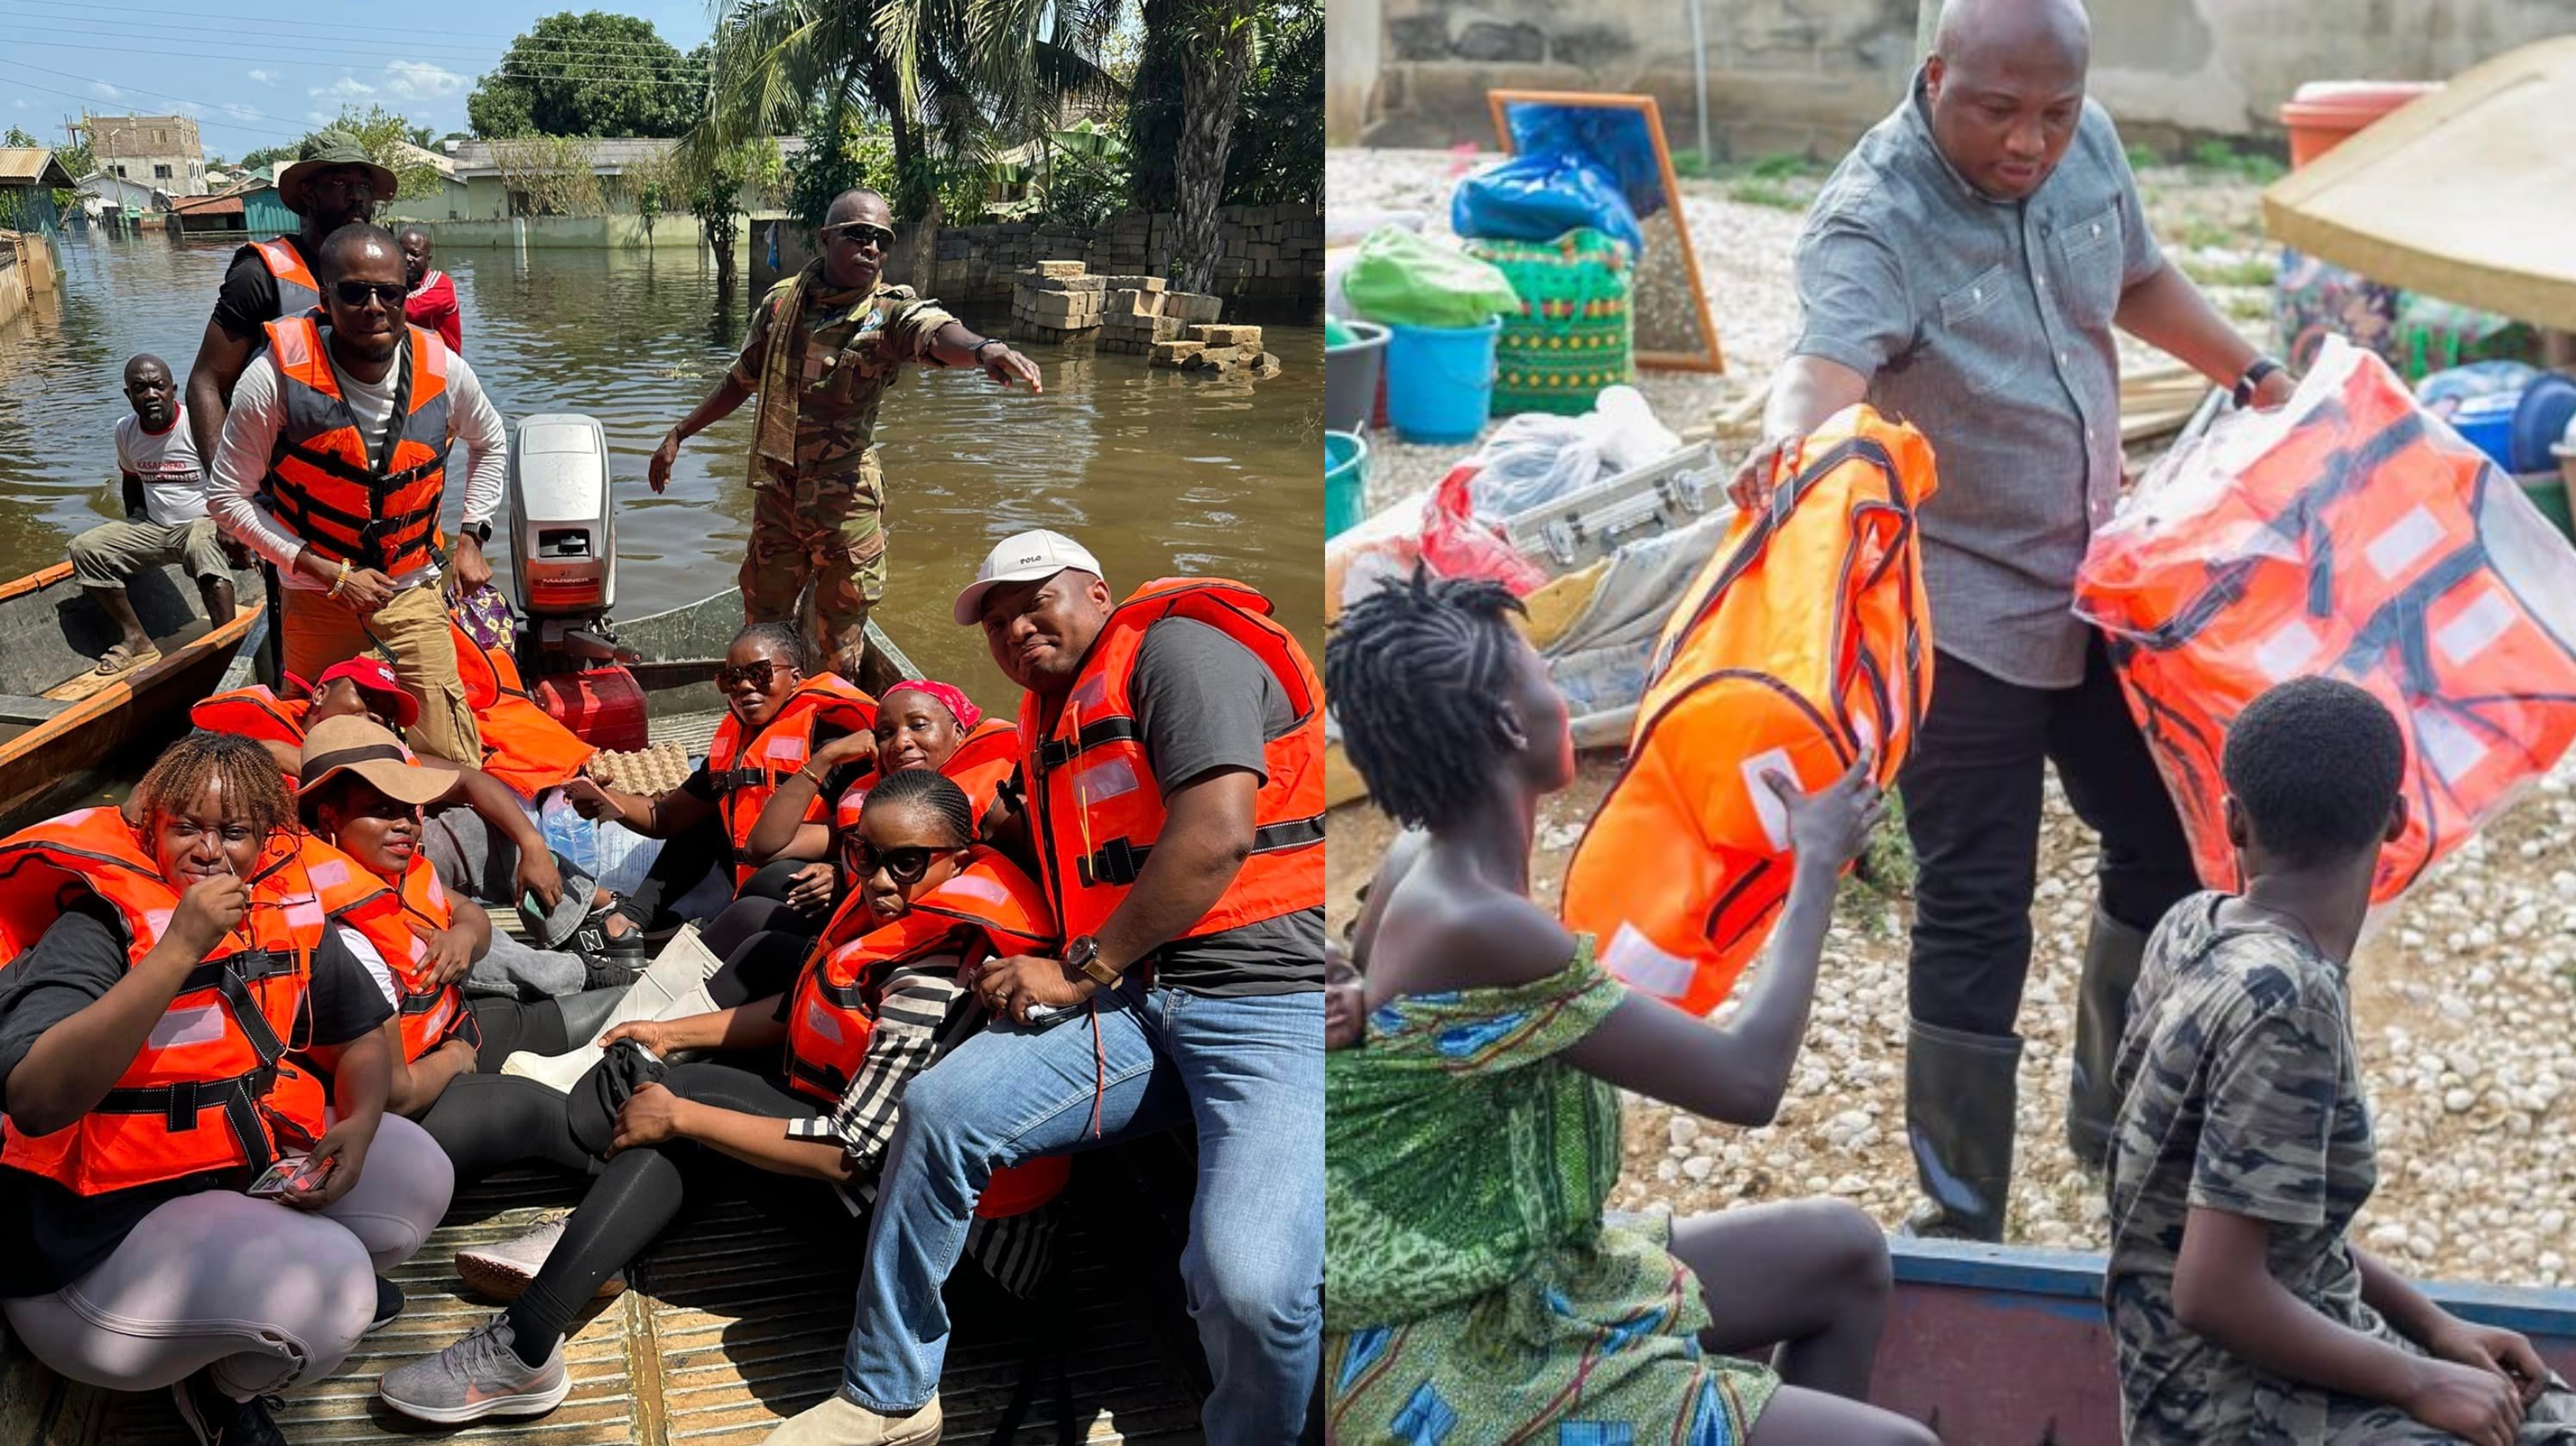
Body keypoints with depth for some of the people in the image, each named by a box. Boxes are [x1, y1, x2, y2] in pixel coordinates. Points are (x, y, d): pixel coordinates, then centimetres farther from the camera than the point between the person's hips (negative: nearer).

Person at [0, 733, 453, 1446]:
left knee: (416, 1172, -3)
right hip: (101, 1231, -7)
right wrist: (179, 950, -35)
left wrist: (359, 1123, -8)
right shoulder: (96, 926, -18)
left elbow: (362, 1032, 15)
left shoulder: (285, 911, 0)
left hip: (251, 1171, 7)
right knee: (325, 1286, -25)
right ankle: (223, 1387, 6)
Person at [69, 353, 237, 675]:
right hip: (154, 528, 7)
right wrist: (133, 538, 16)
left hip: (204, 523, -7)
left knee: (205, 546, -41)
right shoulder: (126, 431, 4)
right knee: (85, 548, -10)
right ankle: (136, 640, -8)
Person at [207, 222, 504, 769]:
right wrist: (331, 575, -15)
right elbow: (230, 499, -11)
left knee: (454, 764, -5)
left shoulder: (441, 369, -8)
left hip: (414, 594, 1)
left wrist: (471, 538, 7)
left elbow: (490, 444, 15)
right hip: (315, 598, -1)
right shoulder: (277, 378, -18)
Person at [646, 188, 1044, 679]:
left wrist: (983, 349, -57)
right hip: (776, 491, 3)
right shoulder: (782, 301, 1)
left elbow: (937, 333, -34)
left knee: (840, 648, 6)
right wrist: (677, 435, 20)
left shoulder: (892, 311, -10)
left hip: (847, 501, -3)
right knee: (763, 626, 14)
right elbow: (741, 380, 17)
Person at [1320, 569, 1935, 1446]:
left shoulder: (1421, 874, 0)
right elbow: (1746, 1081, -21)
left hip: (1511, 1296, 10)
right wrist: (1818, 866, -9)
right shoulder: (1480, 924, -26)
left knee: (1845, 1251, 18)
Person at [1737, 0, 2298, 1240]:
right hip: (1959, 613, -7)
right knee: (1976, 909, -2)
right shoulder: (1873, 220, -24)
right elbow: (1829, 360, -44)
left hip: (2093, 585, 8)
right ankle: (1961, 1214, 14)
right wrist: (1791, 438, -65)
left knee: (2167, 841, 17)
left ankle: (2116, 1122, 40)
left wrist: (2253, 377, 23)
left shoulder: (2086, 149, -2)